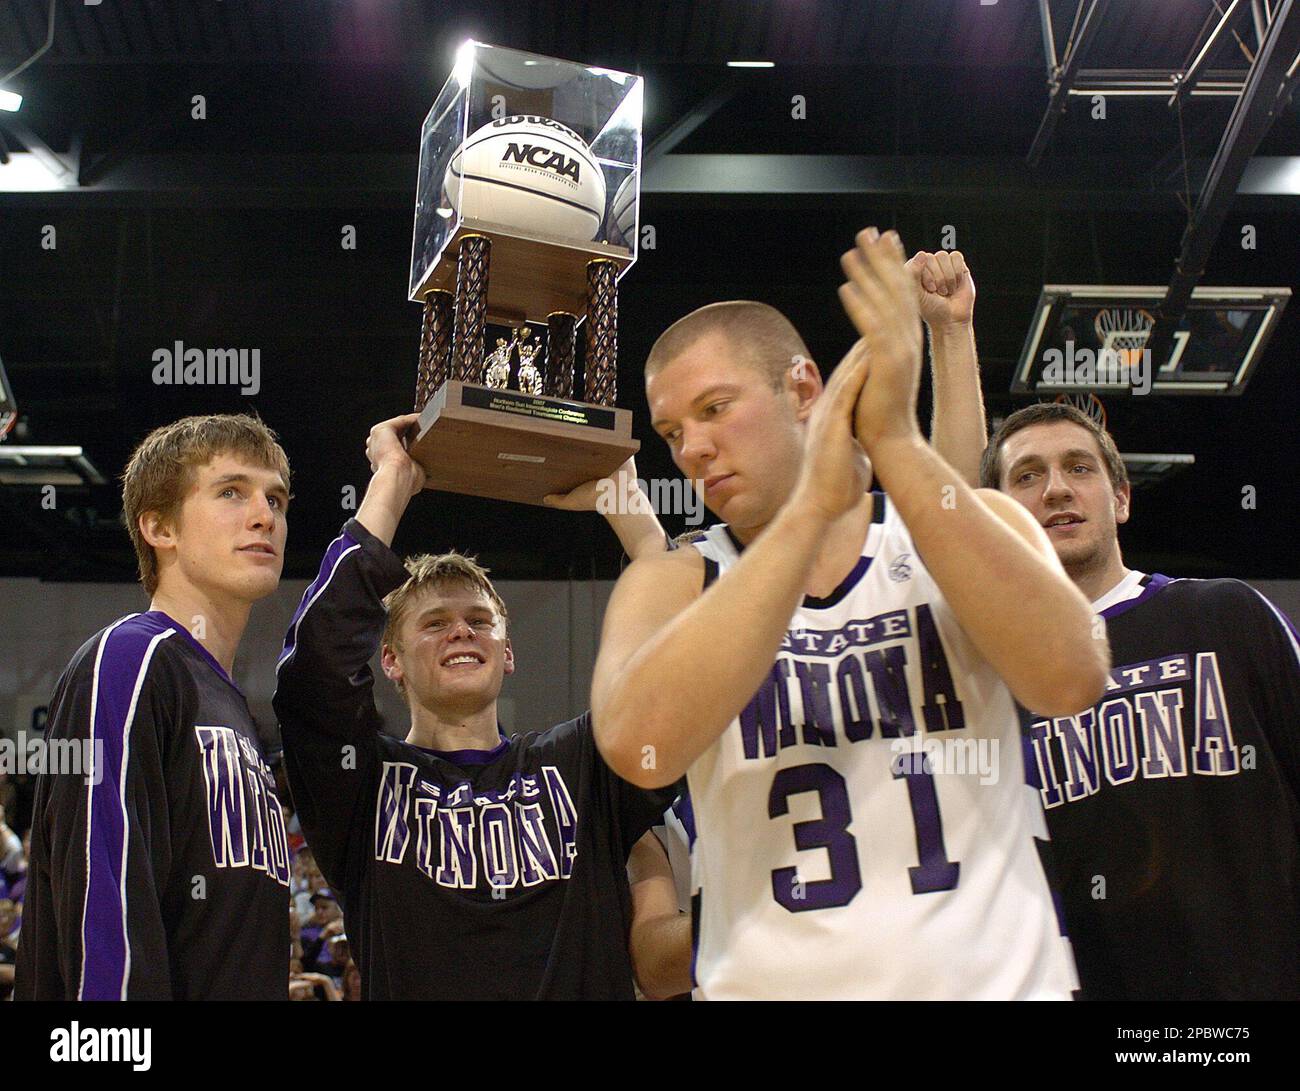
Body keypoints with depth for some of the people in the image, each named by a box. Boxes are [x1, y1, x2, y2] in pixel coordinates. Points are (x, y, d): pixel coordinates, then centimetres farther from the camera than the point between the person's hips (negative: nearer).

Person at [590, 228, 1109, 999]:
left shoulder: (973, 528, 0)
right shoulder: (673, 585, -1)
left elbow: (1071, 678, -20)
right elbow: (638, 747, -22)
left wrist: (896, 444, -23)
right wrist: (814, 504, -23)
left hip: (995, 974, 1)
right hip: (772, 980, 0)